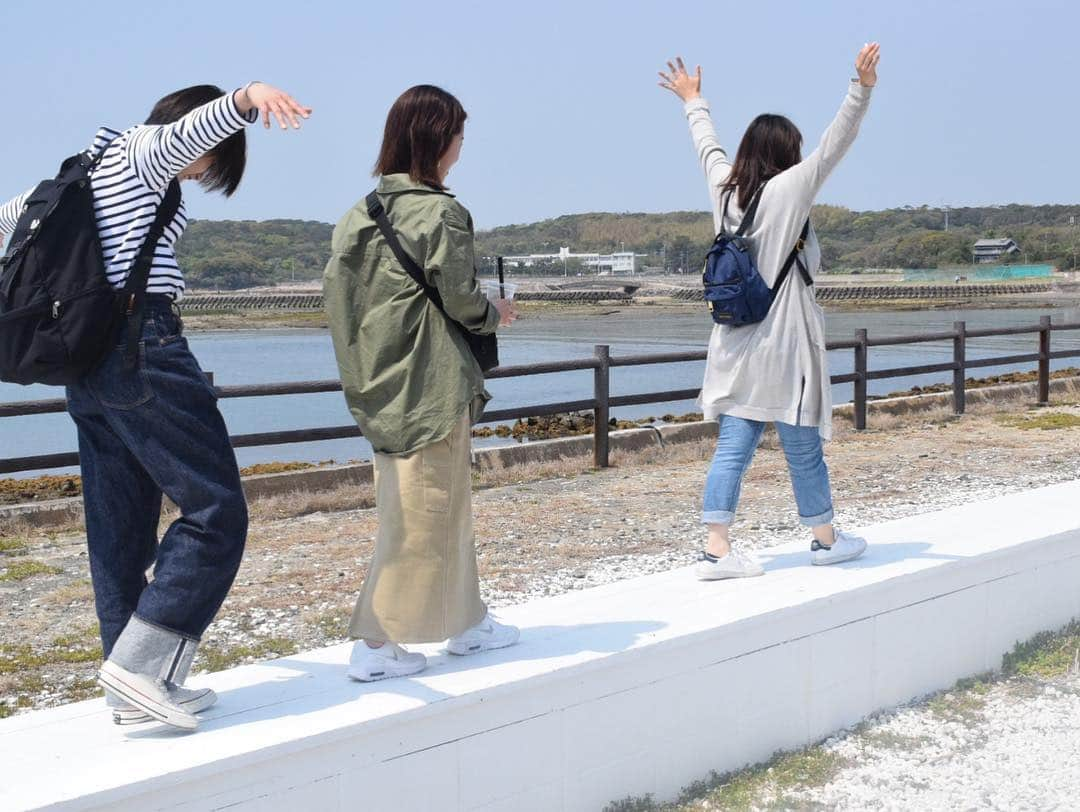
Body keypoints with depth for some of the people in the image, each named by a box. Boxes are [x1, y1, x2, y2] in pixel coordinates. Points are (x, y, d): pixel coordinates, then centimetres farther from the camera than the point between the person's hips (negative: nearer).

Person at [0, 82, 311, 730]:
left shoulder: (93, 166, 26)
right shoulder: (145, 148, 2)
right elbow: (190, 128, -24)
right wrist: (248, 97, -43)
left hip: (87, 361, 10)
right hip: (145, 344, -10)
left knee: (120, 529, 9)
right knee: (216, 509, -10)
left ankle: (136, 691, 12)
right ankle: (142, 661, -15)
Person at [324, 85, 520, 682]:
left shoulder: (361, 212, 8)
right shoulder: (442, 212, -13)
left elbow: (335, 284, 8)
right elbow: (461, 300, -13)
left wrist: (361, 364, 16)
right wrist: (497, 314, 7)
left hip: (382, 382, 8)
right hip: (432, 386, -8)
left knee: (450, 504, 18)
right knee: (419, 515, 0)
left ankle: (467, 622, 29)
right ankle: (375, 645, 2)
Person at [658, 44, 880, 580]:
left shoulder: (725, 189, 6)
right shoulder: (788, 189, -10)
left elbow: (708, 147, 23)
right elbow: (833, 145, -18)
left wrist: (693, 102, 40)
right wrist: (861, 89, -22)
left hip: (735, 345, 6)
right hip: (782, 343, -6)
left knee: (732, 447, 4)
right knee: (803, 448, 7)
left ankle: (716, 549, 1)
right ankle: (826, 539, 23)